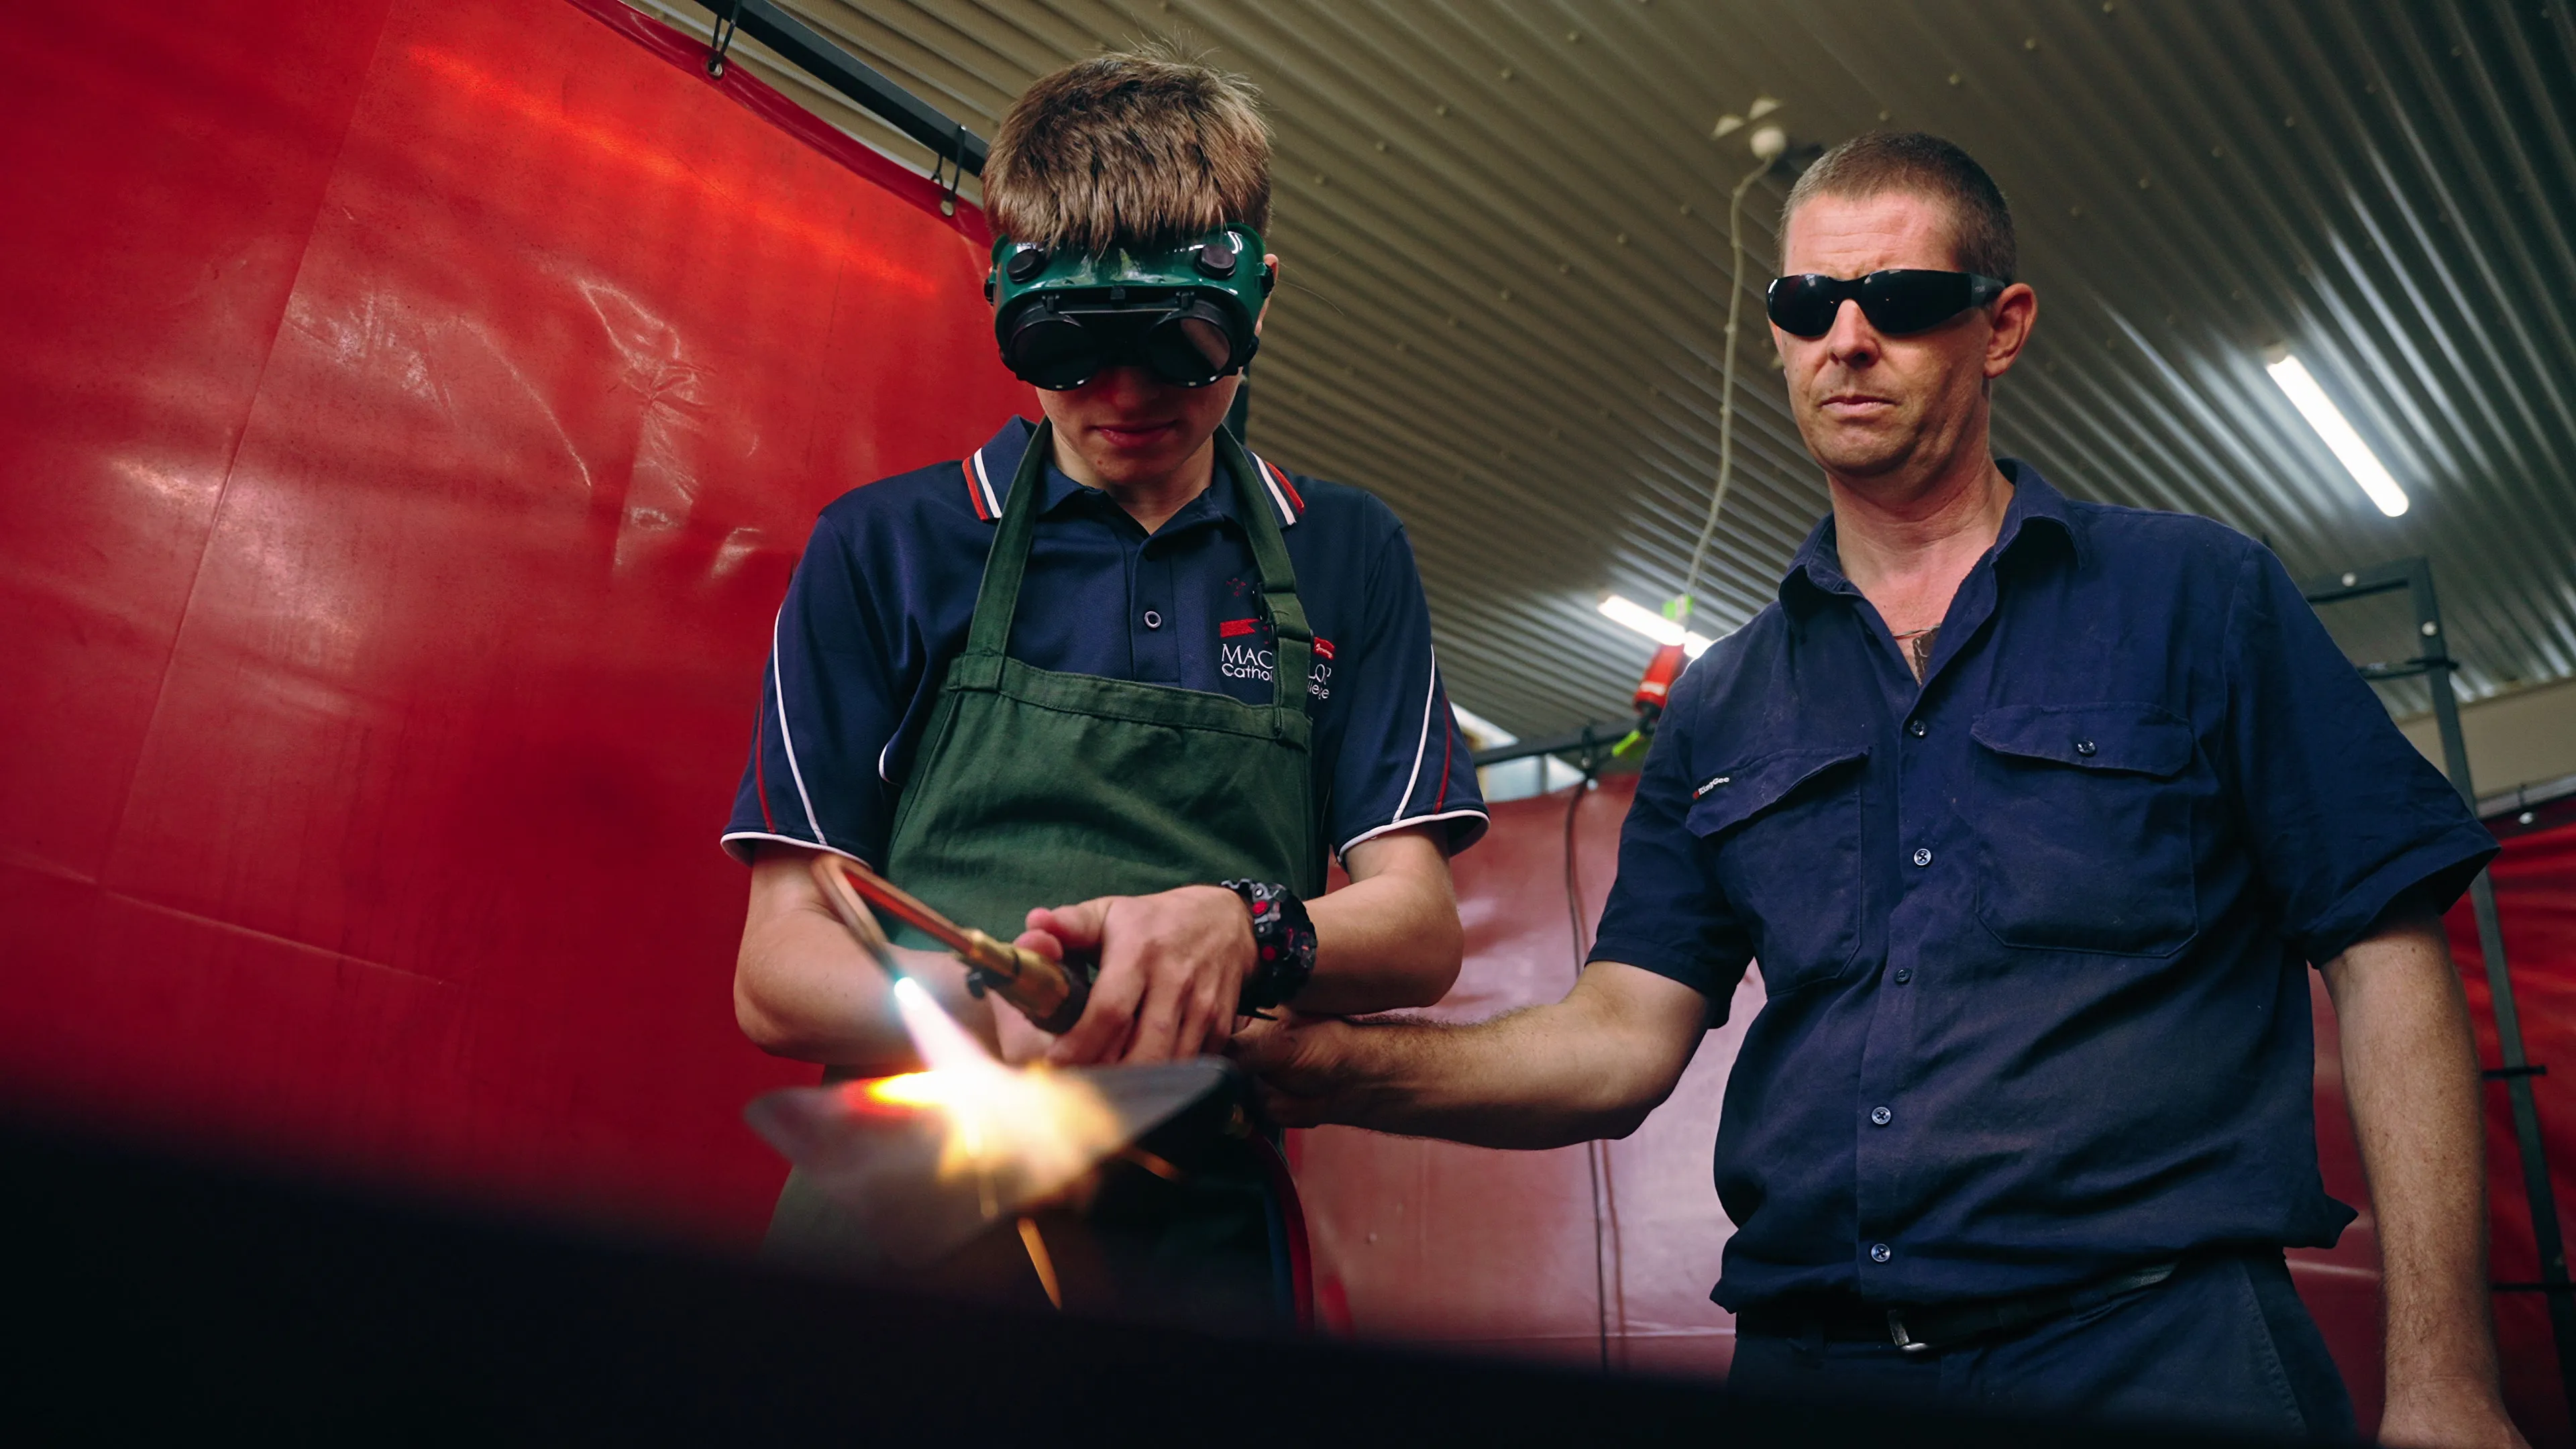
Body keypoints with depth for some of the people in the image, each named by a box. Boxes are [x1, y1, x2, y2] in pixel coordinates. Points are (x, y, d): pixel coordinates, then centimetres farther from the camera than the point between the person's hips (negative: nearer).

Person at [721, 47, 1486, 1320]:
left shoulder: (1347, 559, 12)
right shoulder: (883, 547, 7)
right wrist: (985, 1007, -20)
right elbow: (776, 969, 2)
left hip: (1201, 1238, 2)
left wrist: (1245, 930, -17)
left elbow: (1419, 928, 6)